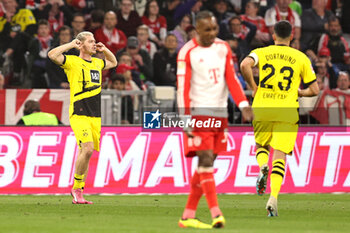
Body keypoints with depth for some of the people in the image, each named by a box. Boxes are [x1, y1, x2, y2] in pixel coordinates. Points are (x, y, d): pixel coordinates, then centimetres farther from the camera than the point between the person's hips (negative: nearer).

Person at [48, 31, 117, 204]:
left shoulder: (98, 63, 17)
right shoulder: (72, 62, -3)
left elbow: (113, 62, 38)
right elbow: (52, 55, -19)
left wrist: (104, 50, 21)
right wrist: (71, 45, -10)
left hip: (95, 117, 7)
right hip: (79, 115, -7)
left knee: (86, 152, 6)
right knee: (87, 148, -22)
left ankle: (78, 192, 12)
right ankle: (76, 187, -9)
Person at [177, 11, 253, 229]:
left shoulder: (224, 48, 10)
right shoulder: (187, 52, -7)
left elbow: (231, 79, 7)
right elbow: (183, 88, -9)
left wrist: (243, 105, -6)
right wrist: (186, 119, -15)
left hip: (220, 112, 6)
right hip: (199, 112, -6)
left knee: (207, 163, 6)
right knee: (206, 160, -14)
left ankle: (188, 216, 12)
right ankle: (216, 214, -21)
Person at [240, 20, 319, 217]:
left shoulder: (262, 53, 6)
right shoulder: (301, 58, 7)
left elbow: (245, 64, -16)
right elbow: (314, 90, 7)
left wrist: (253, 86, -2)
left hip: (262, 108, 1)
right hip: (287, 111, -1)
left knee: (262, 146, 24)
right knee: (280, 154, -3)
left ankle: (263, 167, -10)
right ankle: (274, 197, -21)